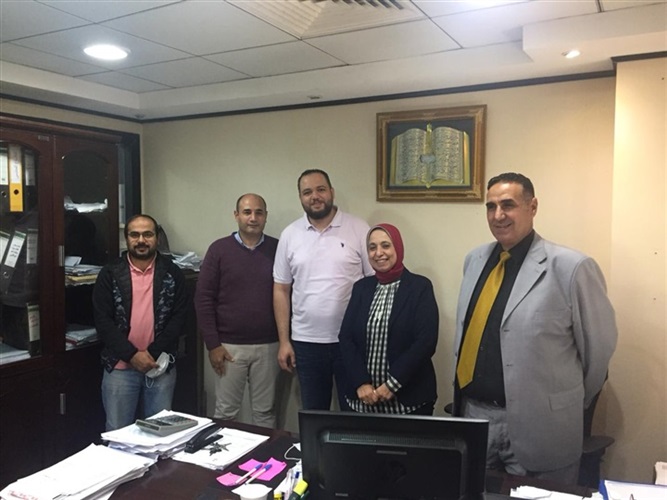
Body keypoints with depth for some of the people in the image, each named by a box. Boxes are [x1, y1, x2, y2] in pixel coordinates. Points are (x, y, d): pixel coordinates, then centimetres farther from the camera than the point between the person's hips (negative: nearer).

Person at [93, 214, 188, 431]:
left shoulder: (172, 273, 2)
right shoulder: (110, 273, 0)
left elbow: (178, 317, -3)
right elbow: (102, 320, -5)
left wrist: (152, 353, -13)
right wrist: (132, 354, -14)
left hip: (161, 365, 1)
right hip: (120, 366, 0)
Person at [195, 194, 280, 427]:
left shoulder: (277, 249, 1)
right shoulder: (219, 249, -3)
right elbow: (204, 298, -3)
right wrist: (213, 344, -7)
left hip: (268, 346, 1)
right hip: (229, 345, -1)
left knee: (265, 411, 13)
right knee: (225, 411, 11)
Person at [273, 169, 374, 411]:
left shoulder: (358, 229, -4)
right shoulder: (289, 235, 3)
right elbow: (281, 290, 6)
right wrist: (284, 340, 2)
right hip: (306, 341, 2)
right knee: (312, 414, 16)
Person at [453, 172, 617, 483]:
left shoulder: (570, 267, -14)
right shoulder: (475, 260, 5)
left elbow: (599, 344, -6)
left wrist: (571, 403, 6)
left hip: (536, 425, -5)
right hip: (473, 413, 6)